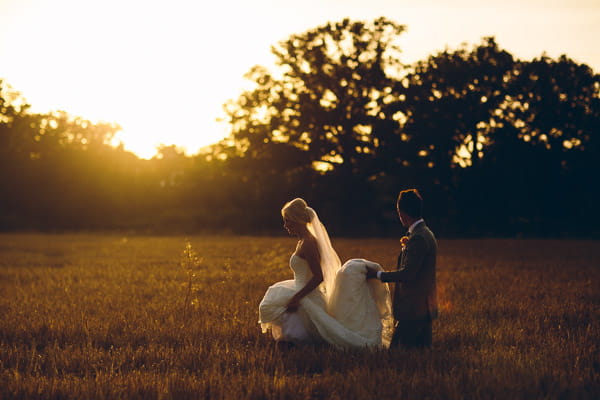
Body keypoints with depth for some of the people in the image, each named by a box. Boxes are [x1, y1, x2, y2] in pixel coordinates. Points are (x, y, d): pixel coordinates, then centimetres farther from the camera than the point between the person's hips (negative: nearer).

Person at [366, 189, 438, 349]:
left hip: (414, 309, -10)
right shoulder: (426, 234, 15)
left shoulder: (418, 238, -18)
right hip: (424, 308, 10)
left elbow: (407, 273, -20)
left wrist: (377, 274, -12)